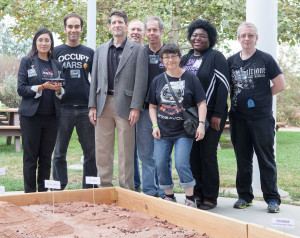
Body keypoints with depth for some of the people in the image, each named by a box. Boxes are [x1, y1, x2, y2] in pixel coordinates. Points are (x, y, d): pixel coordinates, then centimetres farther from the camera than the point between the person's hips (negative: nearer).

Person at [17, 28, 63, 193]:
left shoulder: (56, 65, 13)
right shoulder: (27, 61, 3)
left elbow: (62, 93, 15)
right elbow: (21, 89, -5)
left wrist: (58, 89, -8)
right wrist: (42, 87, -18)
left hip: (51, 116, 3)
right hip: (31, 116, -3)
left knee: (46, 156, 7)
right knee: (30, 156, 0)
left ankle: (44, 191, 15)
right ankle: (29, 193, 7)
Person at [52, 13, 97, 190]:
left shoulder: (89, 53, 11)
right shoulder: (56, 52, 7)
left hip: (86, 109, 1)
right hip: (63, 108, -1)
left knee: (91, 152, 4)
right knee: (60, 152, 4)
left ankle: (89, 189, 15)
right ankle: (59, 189, 13)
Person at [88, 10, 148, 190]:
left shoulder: (138, 50, 3)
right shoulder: (100, 50, 16)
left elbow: (141, 81, -3)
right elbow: (95, 80, 14)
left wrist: (136, 108, -11)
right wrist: (92, 106, 6)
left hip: (124, 105, -4)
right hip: (103, 104, 4)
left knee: (126, 152, -1)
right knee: (102, 150, 6)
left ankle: (126, 190, 6)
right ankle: (105, 187, 16)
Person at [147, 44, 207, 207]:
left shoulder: (190, 78, 0)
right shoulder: (158, 80, 10)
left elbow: (201, 103, 0)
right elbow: (152, 106, 14)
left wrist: (201, 124, -11)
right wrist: (155, 125, 2)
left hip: (184, 131, -4)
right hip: (163, 131, 4)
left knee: (181, 164, -14)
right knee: (161, 164, 0)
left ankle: (190, 198, 1)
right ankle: (169, 196, 19)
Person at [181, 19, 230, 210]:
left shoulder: (216, 57, -2)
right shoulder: (186, 58, 16)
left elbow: (223, 86, -9)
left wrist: (217, 115, -15)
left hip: (211, 115, -5)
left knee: (208, 154, -4)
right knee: (193, 154, 5)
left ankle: (210, 197, 5)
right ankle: (197, 194, 15)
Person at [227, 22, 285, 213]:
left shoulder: (266, 59, -1)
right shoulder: (231, 61, 9)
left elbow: (280, 85, -2)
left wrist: (261, 97, -1)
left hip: (262, 118, -3)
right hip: (238, 118, 4)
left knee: (266, 159, 1)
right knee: (243, 159, 10)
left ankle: (272, 199, 8)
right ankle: (244, 196, 21)